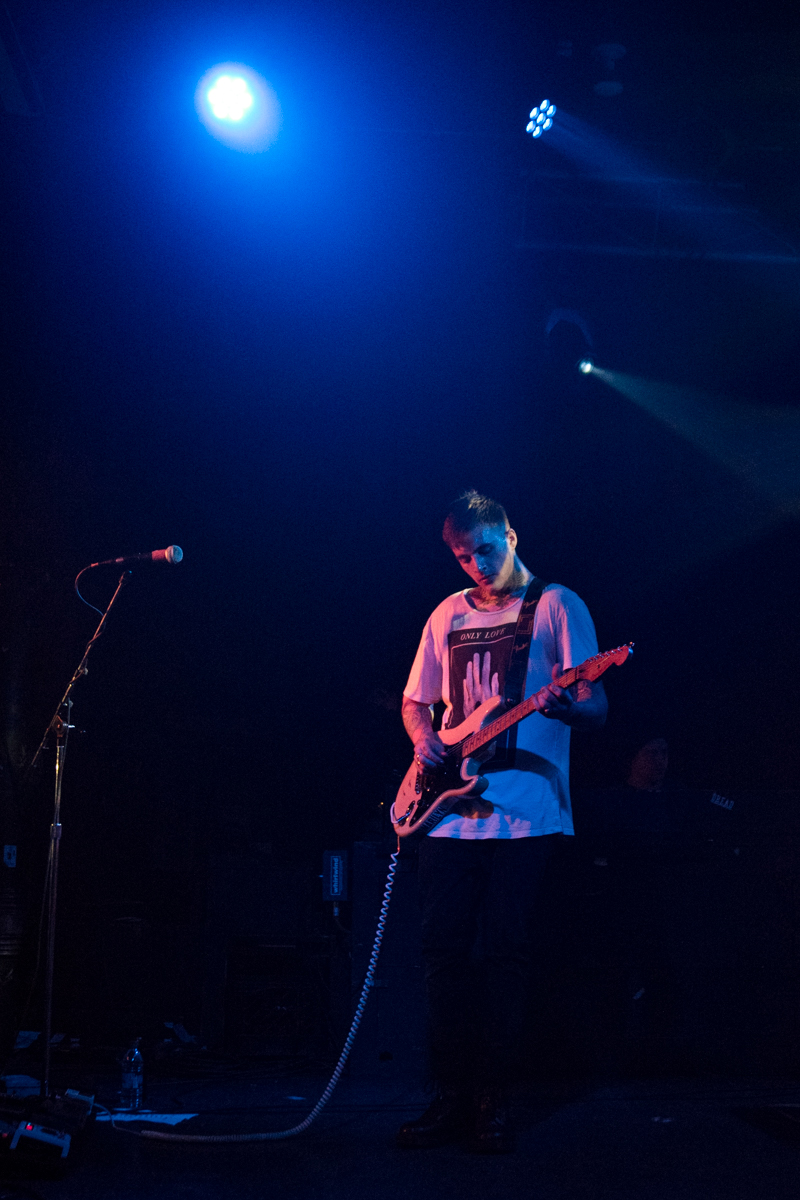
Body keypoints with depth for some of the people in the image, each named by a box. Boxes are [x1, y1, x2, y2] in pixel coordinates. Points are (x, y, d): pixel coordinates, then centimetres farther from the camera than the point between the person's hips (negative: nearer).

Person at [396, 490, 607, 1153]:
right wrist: (423, 737, 2)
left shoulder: (556, 605, 3)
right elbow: (415, 700, 25)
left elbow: (597, 709, -3)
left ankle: (493, 1100, 6)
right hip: (450, 811, 5)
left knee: (507, 952, -4)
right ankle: (453, 1097, 12)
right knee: (443, 949, 2)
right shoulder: (449, 615, 17)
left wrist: (566, 706, -27)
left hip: (525, 811, -5)